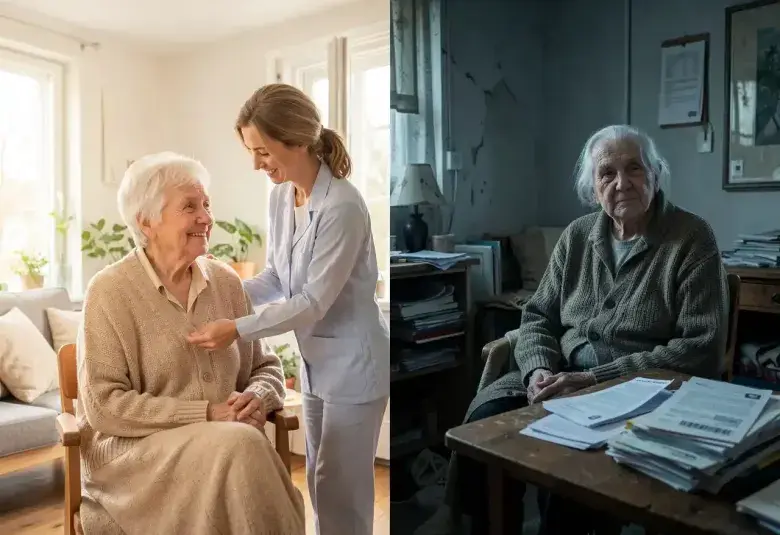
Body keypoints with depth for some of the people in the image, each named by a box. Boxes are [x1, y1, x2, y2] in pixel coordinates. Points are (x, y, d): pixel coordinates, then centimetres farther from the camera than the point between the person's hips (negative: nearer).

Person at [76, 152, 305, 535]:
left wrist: (258, 398, -10)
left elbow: (265, 367, 13)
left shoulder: (227, 283, 6)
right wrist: (205, 414, -17)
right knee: (239, 445, -31)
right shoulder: (110, 291, -7)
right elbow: (104, 405, -12)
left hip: (225, 444, 4)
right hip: (132, 449, -3)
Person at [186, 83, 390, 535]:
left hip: (353, 362, -8)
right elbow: (278, 278, 8)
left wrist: (238, 329, -25)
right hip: (315, 359, 8)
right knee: (321, 481, 19)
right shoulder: (281, 196, 1)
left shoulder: (342, 206, -24)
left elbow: (315, 300, -24)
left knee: (341, 487, 5)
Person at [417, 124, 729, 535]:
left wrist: (595, 380, -20)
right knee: (486, 417, -22)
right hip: (563, 375, 4)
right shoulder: (577, 235, 8)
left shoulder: (692, 239, -6)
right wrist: (539, 370, -12)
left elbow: (701, 350, -13)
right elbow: (538, 316, 11)